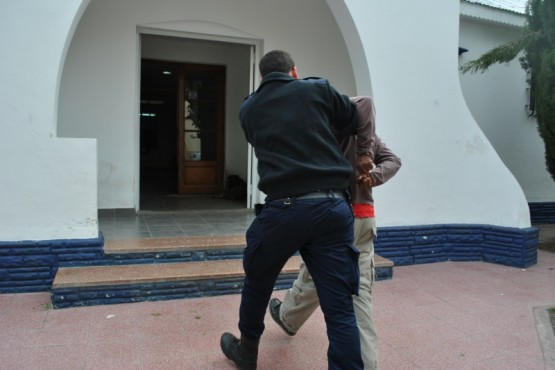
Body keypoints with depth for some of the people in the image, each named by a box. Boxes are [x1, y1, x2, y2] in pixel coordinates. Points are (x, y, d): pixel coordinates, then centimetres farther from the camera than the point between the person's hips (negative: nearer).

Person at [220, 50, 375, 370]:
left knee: (257, 284, 25)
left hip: (282, 208, 1)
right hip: (333, 206, 0)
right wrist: (364, 153, 38)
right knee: (340, 310, 4)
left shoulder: (248, 109, 13)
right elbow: (362, 124, 19)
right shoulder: (319, 89, 9)